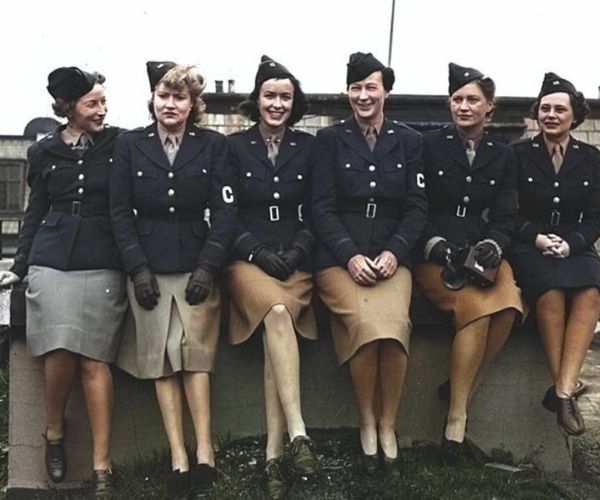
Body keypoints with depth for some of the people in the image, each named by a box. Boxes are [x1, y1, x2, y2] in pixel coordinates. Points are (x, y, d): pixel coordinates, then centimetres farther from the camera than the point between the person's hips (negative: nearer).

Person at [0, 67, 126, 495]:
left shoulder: (118, 144, 3)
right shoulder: (44, 152, 9)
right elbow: (36, 213, 15)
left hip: (102, 266, -1)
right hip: (52, 263, 1)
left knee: (94, 360, -4)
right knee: (59, 354, -9)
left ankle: (102, 466, 1)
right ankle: (54, 430, 20)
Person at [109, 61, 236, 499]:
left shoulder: (213, 145, 2)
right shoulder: (130, 145, 4)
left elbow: (225, 211, -2)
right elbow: (121, 212, 2)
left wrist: (208, 267, -11)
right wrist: (138, 268, -7)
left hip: (196, 264, -1)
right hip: (148, 266, 1)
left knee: (195, 351, -11)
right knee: (161, 359, -1)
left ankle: (203, 453, -6)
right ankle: (180, 459, 1)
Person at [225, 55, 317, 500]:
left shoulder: (308, 147, 11)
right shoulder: (234, 146, 6)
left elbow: (315, 214, 9)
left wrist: (296, 252, -7)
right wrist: (258, 252, -9)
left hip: (295, 259, 1)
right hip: (248, 258, -1)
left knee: (279, 319, -26)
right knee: (278, 313, -32)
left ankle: (273, 455, -25)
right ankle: (297, 433, -35)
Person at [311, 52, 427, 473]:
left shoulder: (409, 141, 13)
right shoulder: (329, 139, 8)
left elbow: (418, 207, 7)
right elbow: (322, 207, 1)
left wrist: (394, 252, -10)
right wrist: (351, 255, -13)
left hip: (391, 256, 1)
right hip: (339, 257, -1)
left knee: (395, 324, -29)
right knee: (366, 322, -30)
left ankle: (388, 426, -10)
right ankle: (367, 422, -9)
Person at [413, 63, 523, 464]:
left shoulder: (503, 156, 15)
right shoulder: (430, 147, 6)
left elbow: (505, 218, 10)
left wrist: (492, 247, -11)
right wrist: (437, 245, -14)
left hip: (484, 252, 3)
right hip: (434, 254, -3)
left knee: (508, 307, -30)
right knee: (476, 307, -32)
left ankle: (462, 395, -14)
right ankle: (457, 417, -22)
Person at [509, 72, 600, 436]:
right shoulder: (519, 155, 7)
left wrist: (570, 243, -10)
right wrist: (537, 237, -12)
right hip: (529, 246, -2)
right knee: (551, 291, -36)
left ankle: (563, 390, -33)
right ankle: (566, 389, -24)